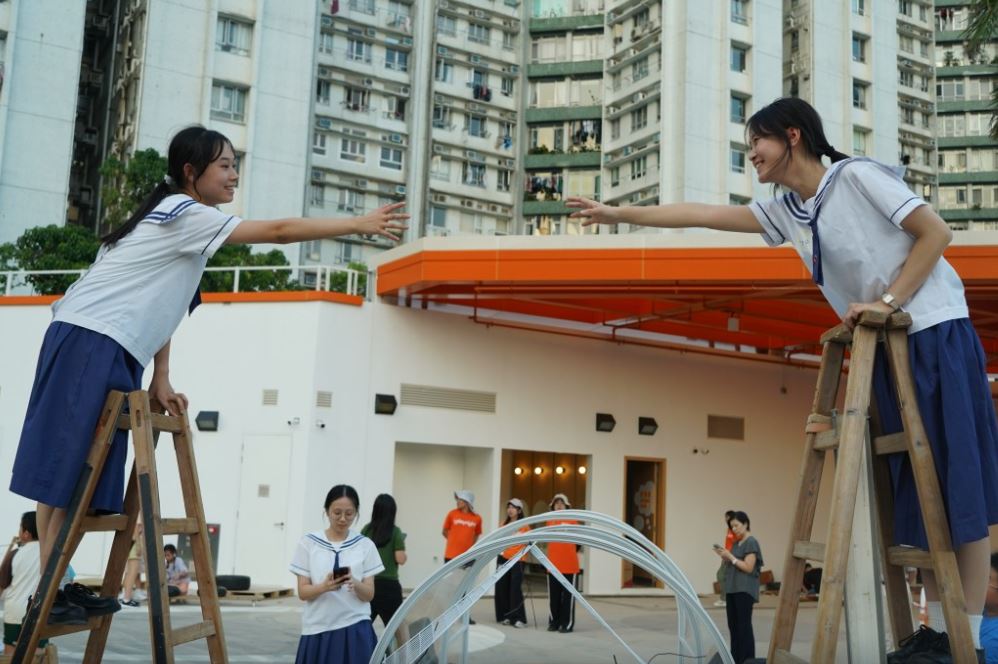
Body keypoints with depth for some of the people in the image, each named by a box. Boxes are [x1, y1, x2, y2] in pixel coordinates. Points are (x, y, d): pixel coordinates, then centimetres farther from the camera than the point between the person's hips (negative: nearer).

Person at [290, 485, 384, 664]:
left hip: (355, 630, 0)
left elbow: (369, 594, 2)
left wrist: (355, 584, -20)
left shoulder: (365, 545, 2)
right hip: (318, 630, 0)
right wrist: (324, 586, -22)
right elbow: (303, 592, -1)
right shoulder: (309, 543, 1)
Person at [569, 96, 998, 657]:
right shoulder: (786, 212, 10)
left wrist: (889, 300, -16)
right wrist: (616, 215, 13)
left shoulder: (857, 175, -9)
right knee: (913, 492, 5)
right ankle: (938, 631, 11)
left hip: (938, 335, -7)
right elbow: (702, 215, 12)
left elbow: (936, 231, -11)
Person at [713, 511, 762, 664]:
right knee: (733, 624, 10)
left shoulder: (751, 543, -9)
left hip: (744, 590, -8)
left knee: (744, 625, -6)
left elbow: (748, 567, -16)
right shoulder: (737, 543, 15)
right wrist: (725, 557, 2)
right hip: (732, 588, 8)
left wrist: (730, 556, -16)